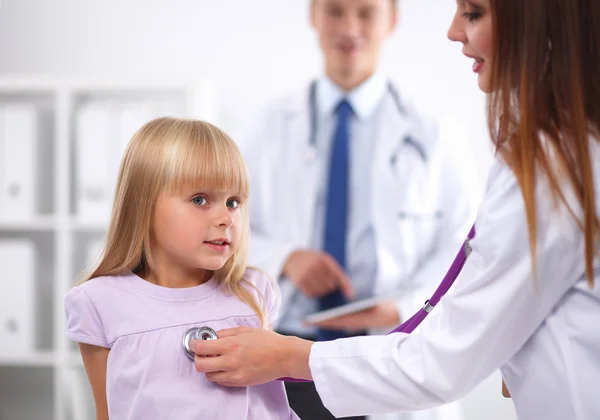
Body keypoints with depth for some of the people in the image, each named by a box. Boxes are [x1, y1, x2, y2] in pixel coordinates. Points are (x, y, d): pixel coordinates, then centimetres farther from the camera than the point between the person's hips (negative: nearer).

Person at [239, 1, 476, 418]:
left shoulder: (427, 134, 1)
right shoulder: (270, 126, 7)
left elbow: (462, 248, -2)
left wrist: (403, 307, -19)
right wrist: (284, 258, -14)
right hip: (287, 353, 1)